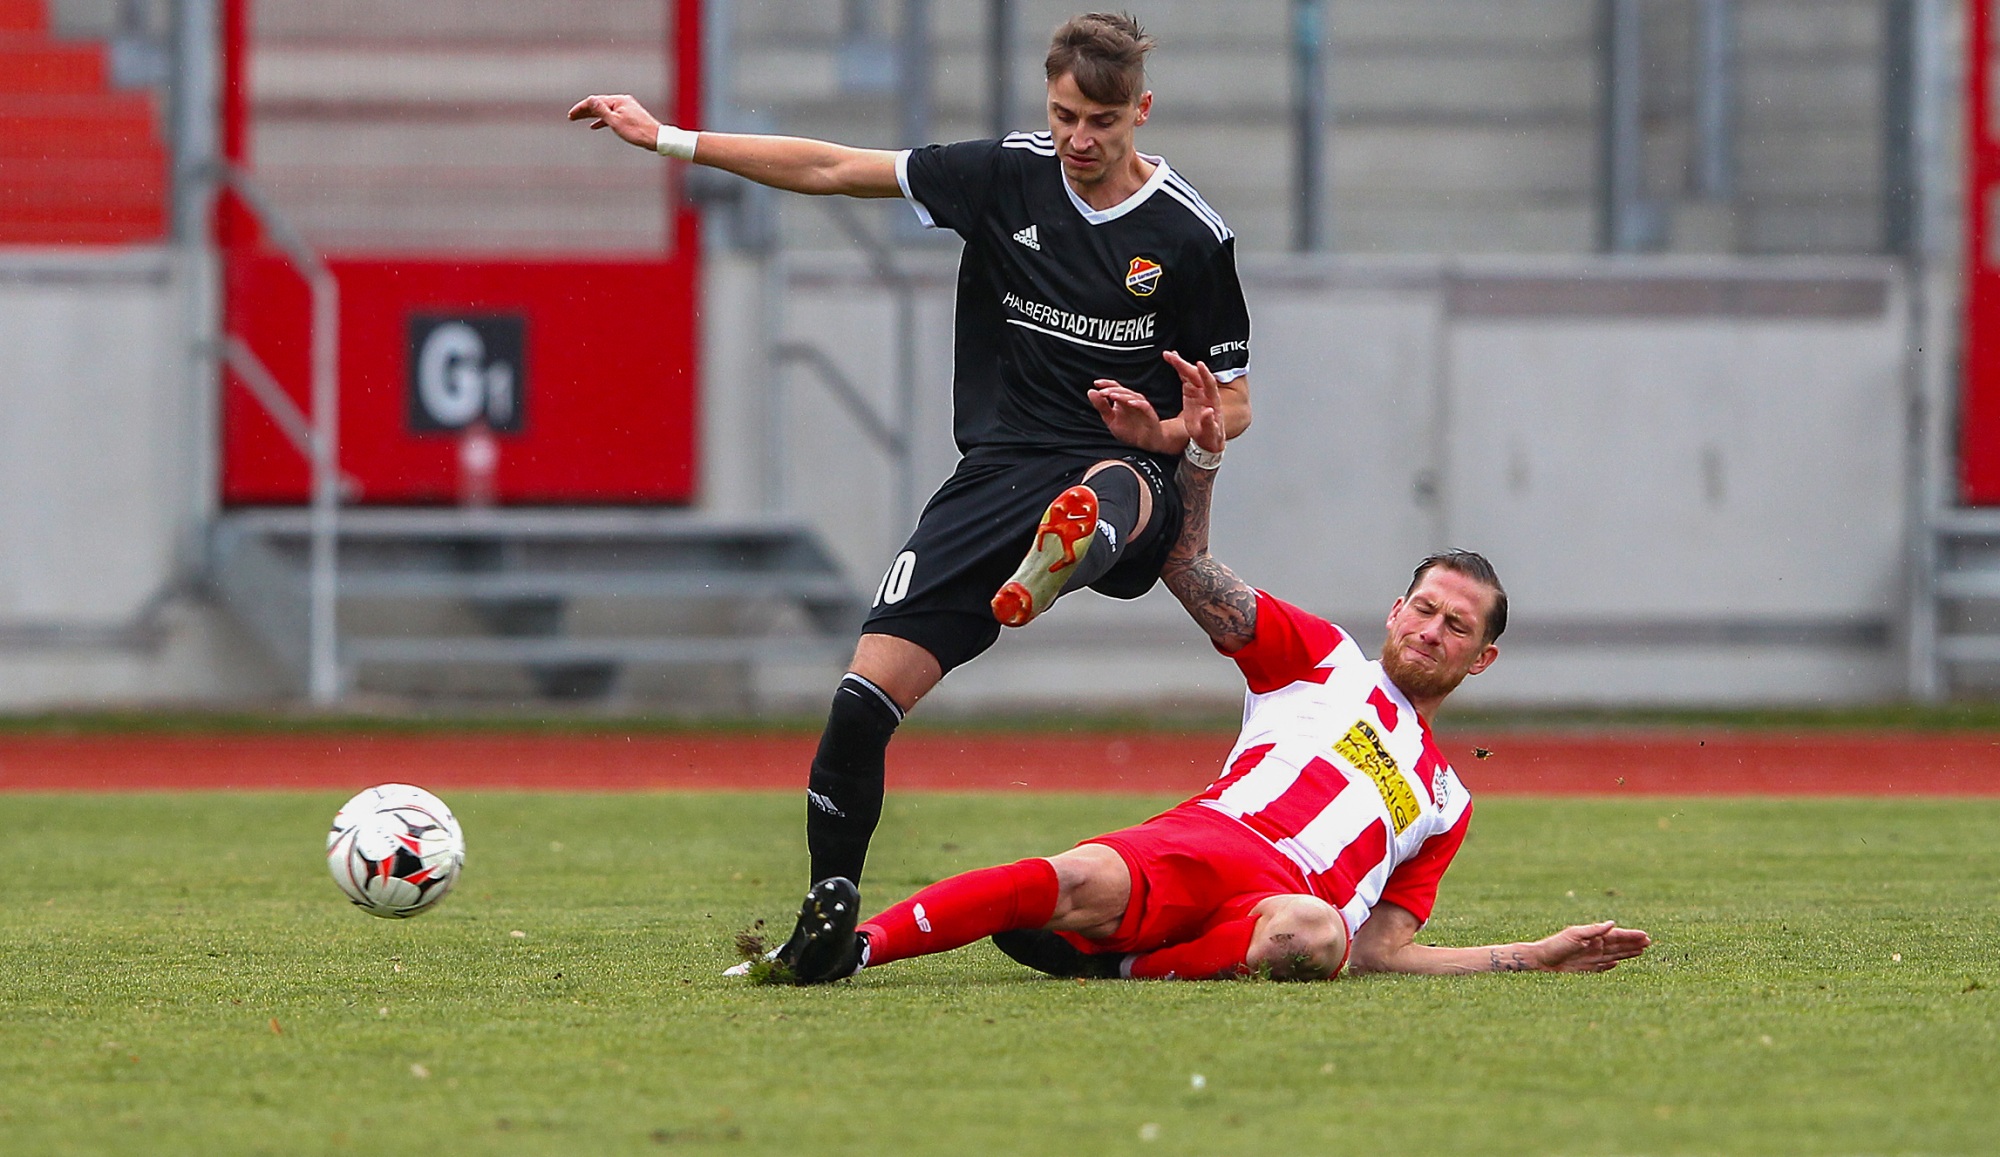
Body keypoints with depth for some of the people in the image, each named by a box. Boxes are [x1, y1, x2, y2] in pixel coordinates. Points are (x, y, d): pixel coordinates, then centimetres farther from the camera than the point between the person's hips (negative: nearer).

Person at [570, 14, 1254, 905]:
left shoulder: (1190, 236, -2)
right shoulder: (1007, 176, 4)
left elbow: (1232, 407, 5)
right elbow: (830, 170, 9)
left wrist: (1159, 432, -17)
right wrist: (667, 140, 7)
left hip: (1120, 468, -3)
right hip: (998, 468, 4)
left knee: (1108, 497, -44)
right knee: (865, 695, -10)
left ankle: (1052, 572, -81)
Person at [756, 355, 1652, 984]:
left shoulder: (1444, 799, 35)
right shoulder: (1324, 657, 29)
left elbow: (1380, 952, 29)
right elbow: (1191, 570, 21)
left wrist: (1536, 957, 21)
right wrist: (1203, 456, 5)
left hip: (1293, 900, 1)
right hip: (1215, 836, -1)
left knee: (1316, 935, -40)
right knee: (1089, 881, -37)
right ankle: (857, 943, -45)